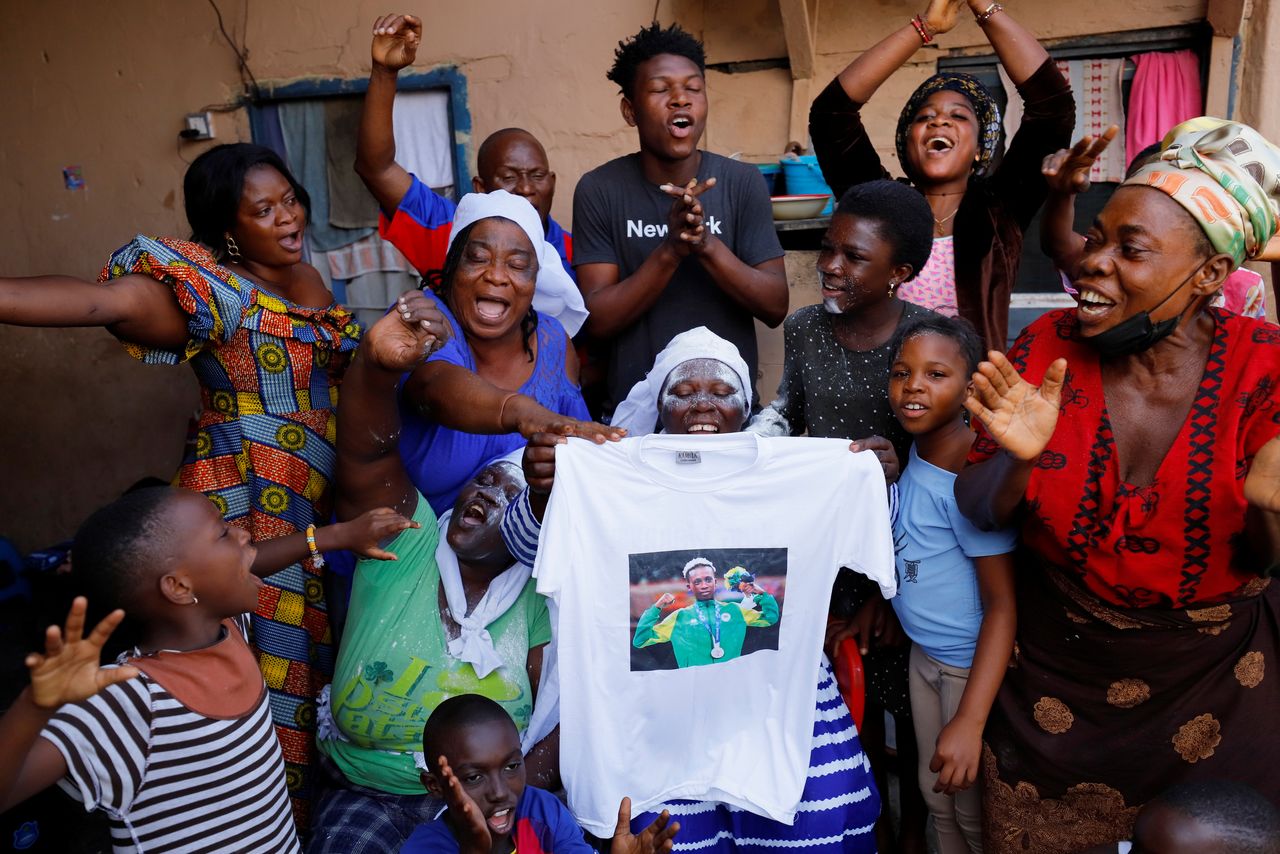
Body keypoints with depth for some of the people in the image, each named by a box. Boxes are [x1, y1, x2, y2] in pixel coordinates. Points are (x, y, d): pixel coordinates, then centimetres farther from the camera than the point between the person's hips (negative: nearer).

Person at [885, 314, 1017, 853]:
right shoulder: (916, 452, -2)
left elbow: (1003, 604, -26)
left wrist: (969, 721, -29)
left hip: (975, 666, -7)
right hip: (926, 653, 8)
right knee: (937, 797, 22)